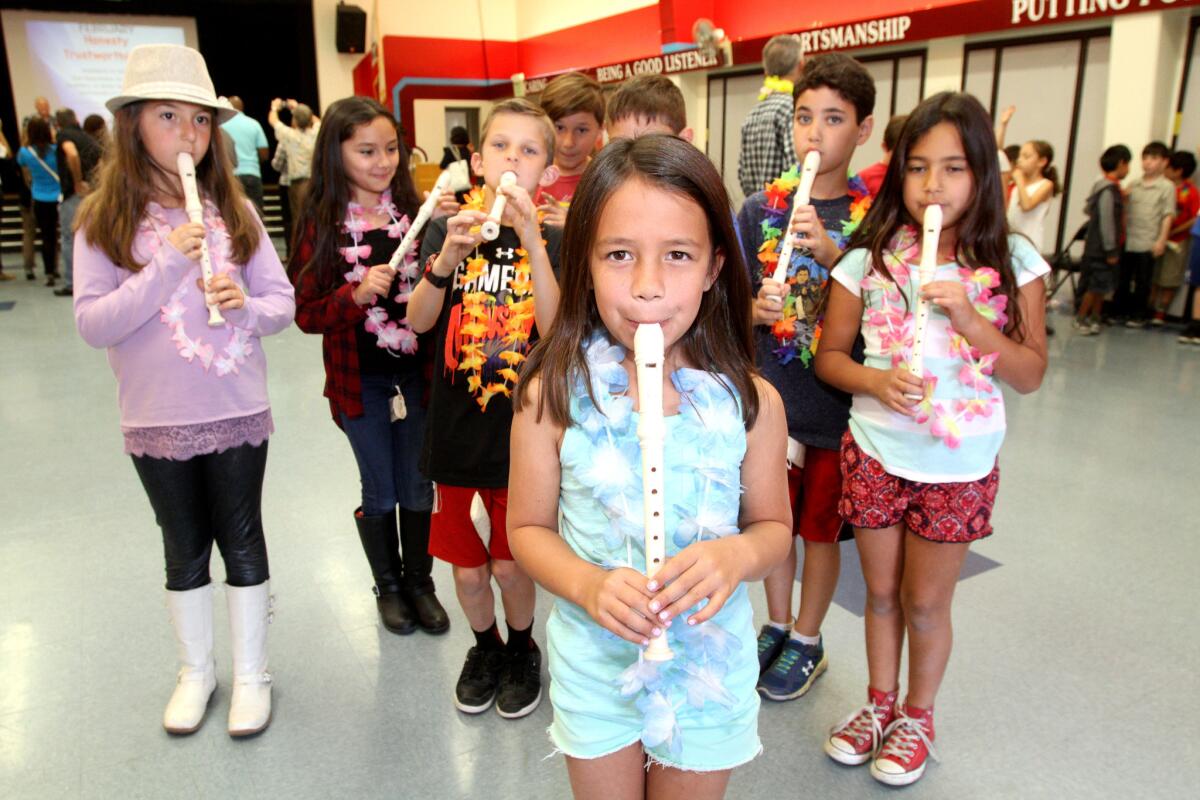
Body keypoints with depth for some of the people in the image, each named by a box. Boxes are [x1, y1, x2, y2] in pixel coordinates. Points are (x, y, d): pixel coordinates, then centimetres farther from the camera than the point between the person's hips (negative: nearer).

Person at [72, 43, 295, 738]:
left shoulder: (234, 209, 0)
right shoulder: (104, 219, -4)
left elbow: (283, 302, 1)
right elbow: (93, 325, -11)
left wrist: (245, 305, -20)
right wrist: (167, 267, -21)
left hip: (238, 410, 0)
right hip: (158, 418, 0)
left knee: (242, 541, 10)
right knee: (185, 548, 15)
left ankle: (252, 672, 28)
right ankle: (196, 669, 36)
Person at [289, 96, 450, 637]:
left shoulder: (413, 214, 1)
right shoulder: (321, 226, -7)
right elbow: (306, 314, -9)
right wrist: (357, 294, -26)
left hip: (416, 373, 2)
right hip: (361, 381, -2)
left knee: (418, 489, 14)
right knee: (380, 494, 13)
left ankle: (419, 581, 34)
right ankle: (387, 586, 34)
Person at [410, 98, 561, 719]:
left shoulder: (551, 241, -3)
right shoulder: (446, 231, 2)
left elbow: (555, 330, -19)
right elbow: (418, 320, -11)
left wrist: (530, 238, -26)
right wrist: (449, 255, -27)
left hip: (522, 429, -2)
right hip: (456, 428, 2)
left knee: (510, 564, 8)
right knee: (467, 568, 13)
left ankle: (522, 648, 38)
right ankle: (485, 646, 42)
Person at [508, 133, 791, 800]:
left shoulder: (750, 401, -13)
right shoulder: (553, 395, -15)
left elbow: (774, 525, 0)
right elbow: (528, 527, -5)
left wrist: (739, 554, -22)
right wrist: (587, 584, -23)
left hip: (708, 667, 1)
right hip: (594, 668, 0)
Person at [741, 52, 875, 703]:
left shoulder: (872, 215, -5)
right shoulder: (760, 208, -1)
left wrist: (831, 251, -22)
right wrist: (755, 309, -19)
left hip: (836, 401, -2)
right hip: (769, 394, 2)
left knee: (821, 526, 12)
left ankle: (807, 642, 33)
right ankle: (777, 625, 38)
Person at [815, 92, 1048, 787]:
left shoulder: (1012, 260, -5)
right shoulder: (870, 259, -4)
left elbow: (1031, 374, -5)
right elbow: (829, 355, 0)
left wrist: (971, 319, -21)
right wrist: (875, 380, -20)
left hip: (960, 463, -1)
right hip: (875, 452, 1)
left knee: (925, 602, 12)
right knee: (882, 592, 16)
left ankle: (917, 717, 38)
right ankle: (880, 704, 40)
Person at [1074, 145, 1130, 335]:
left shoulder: (1113, 188, 11)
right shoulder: (1109, 191, -18)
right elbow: (1106, 222, -20)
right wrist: (1111, 250, -18)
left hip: (1103, 248, 9)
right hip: (1101, 248, -9)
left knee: (1102, 286, 15)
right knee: (1096, 286, -2)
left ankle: (1094, 318, 24)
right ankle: (1080, 318, 9)